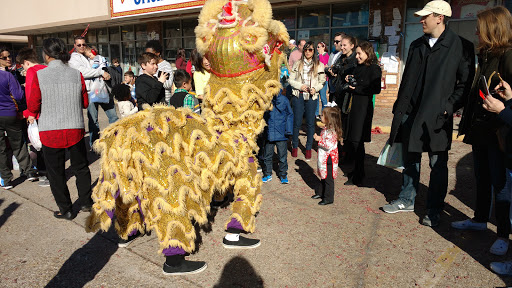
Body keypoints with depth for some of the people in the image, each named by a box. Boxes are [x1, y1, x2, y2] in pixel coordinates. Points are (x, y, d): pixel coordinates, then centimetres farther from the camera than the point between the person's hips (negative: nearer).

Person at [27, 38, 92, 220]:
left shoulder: (39, 76, -10)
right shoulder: (76, 74, -4)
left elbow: (33, 106, -6)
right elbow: (85, 103, 3)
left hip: (50, 131, -2)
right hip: (75, 129, 2)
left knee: (56, 173, 12)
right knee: (81, 167, 19)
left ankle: (65, 210, 21)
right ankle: (86, 202, 29)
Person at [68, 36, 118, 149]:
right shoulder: (74, 59, 3)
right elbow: (83, 72, -13)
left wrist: (105, 74, 1)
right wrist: (101, 72, -17)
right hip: (90, 92, -5)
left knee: (113, 115, 5)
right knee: (93, 120, -1)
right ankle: (94, 145, 10)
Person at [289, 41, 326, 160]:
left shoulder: (319, 65, 6)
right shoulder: (298, 64, 7)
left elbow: (322, 82, 7)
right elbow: (291, 80, 5)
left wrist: (315, 89, -11)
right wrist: (300, 86, -11)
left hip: (312, 97, 0)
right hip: (298, 95, 0)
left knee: (310, 123, 3)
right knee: (297, 122, 2)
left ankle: (308, 148, 15)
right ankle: (294, 146, 19)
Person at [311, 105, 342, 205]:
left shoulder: (331, 130, -22)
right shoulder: (326, 128, 9)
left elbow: (329, 145, -28)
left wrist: (320, 140, -24)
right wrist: (318, 138, 8)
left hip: (329, 158, -10)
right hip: (323, 157, 10)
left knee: (328, 178, 1)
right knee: (323, 176, 21)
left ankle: (328, 198, 11)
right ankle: (320, 192, 35)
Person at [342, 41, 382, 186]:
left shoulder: (374, 69, -8)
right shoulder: (358, 68, 16)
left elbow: (376, 89, -15)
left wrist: (357, 89, -14)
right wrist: (349, 81, 3)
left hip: (363, 108, -8)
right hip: (353, 107, 8)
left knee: (357, 142, -5)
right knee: (349, 141, 10)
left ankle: (358, 177, 6)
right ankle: (358, 170, 26)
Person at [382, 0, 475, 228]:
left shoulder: (461, 46, -4)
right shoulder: (417, 45, 12)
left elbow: (466, 83, -3)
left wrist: (449, 107, -13)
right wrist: (399, 107, 10)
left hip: (437, 116, -5)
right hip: (411, 113, 5)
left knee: (438, 165, 5)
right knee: (410, 161, 14)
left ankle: (434, 211, 18)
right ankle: (406, 201, 29)